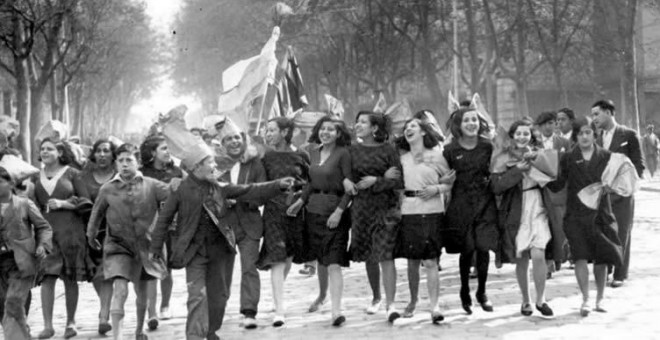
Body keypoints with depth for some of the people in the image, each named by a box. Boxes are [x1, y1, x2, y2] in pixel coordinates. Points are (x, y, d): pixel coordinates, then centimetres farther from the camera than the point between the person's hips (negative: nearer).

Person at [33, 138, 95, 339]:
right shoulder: (37, 177, 12)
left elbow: (85, 202, 2)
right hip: (45, 231, 2)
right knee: (47, 277, -9)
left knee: (70, 278, 3)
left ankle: (71, 322, 14)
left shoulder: (71, 174, 4)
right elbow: (33, 205, 17)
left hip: (70, 231, -2)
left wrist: (63, 204, -10)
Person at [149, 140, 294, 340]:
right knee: (198, 295, -14)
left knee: (219, 294, 14)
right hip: (194, 250, -5)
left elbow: (249, 192, 1)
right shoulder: (181, 189, -8)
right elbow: (164, 219, -2)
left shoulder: (219, 187, 2)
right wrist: (155, 248, 0)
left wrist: (278, 186, -8)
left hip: (220, 248, 5)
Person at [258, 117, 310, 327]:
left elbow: (310, 181, 10)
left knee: (288, 258, 13)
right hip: (273, 212, -2)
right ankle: (279, 310, -12)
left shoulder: (301, 156, 3)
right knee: (277, 260, -11)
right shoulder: (266, 158, 1)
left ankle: (278, 294, 40)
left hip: (295, 212, 2)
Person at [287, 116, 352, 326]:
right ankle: (322, 295, 40)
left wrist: (339, 211, -19)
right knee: (319, 259, 17)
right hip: (314, 210, 6)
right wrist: (300, 201, 7)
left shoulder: (343, 154, -10)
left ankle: (336, 311, -13)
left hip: (335, 211, -6)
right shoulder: (314, 152, 9)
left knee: (334, 263, -11)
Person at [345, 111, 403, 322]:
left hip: (385, 209, -3)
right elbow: (346, 176, 4)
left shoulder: (388, 150, -1)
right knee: (369, 257, 11)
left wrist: (375, 181, -15)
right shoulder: (352, 151, 8)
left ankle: (390, 305, -12)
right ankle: (376, 297, 31)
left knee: (386, 256, -11)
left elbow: (399, 181, -3)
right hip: (361, 209, 3)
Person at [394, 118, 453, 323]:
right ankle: (413, 301, 24)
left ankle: (434, 306, -7)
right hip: (408, 212, 3)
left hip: (431, 212, -3)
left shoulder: (436, 155, 4)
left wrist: (436, 188, -11)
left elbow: (450, 182, 6)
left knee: (430, 261, -8)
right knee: (412, 261, 8)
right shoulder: (402, 158, 11)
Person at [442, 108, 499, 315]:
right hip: (461, 203, -1)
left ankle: (482, 293, 14)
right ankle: (465, 293, 24)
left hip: (484, 202, 1)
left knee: (484, 247, -6)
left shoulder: (487, 147, 1)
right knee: (466, 250, 3)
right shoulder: (450, 150, -3)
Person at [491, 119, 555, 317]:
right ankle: (525, 301, 22)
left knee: (538, 255, -12)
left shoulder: (539, 156, 10)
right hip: (516, 213, -1)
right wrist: (517, 171, -17)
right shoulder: (503, 160, 2)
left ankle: (540, 299, 3)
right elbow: (496, 187, -11)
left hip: (538, 211, 1)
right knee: (521, 260, 5)